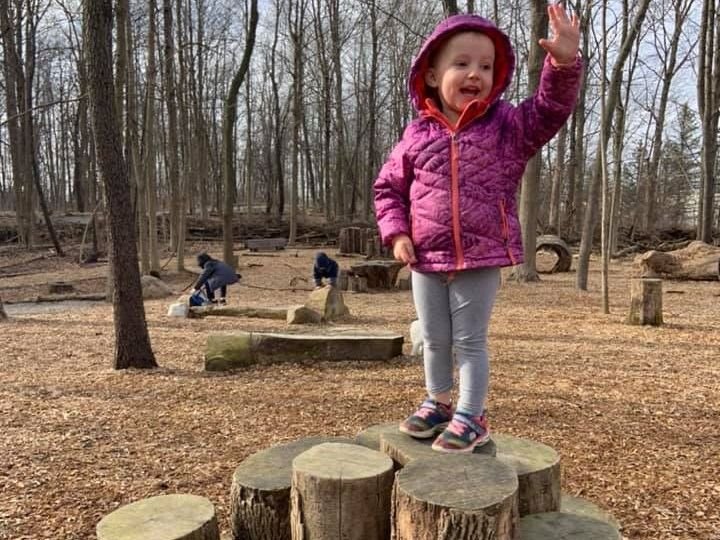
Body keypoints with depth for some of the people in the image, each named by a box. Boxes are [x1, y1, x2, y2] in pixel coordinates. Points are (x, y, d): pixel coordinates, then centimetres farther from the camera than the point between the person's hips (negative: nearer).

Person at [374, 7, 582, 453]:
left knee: (471, 341, 4)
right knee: (434, 340, 15)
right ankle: (438, 403, 36)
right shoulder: (418, 135, 3)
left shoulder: (506, 127, 0)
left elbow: (551, 109, -14)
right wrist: (396, 232, -3)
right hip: (427, 260, 3)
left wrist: (565, 63, -30)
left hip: (481, 259, -3)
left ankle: (471, 418, 19)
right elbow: (389, 187, 10)